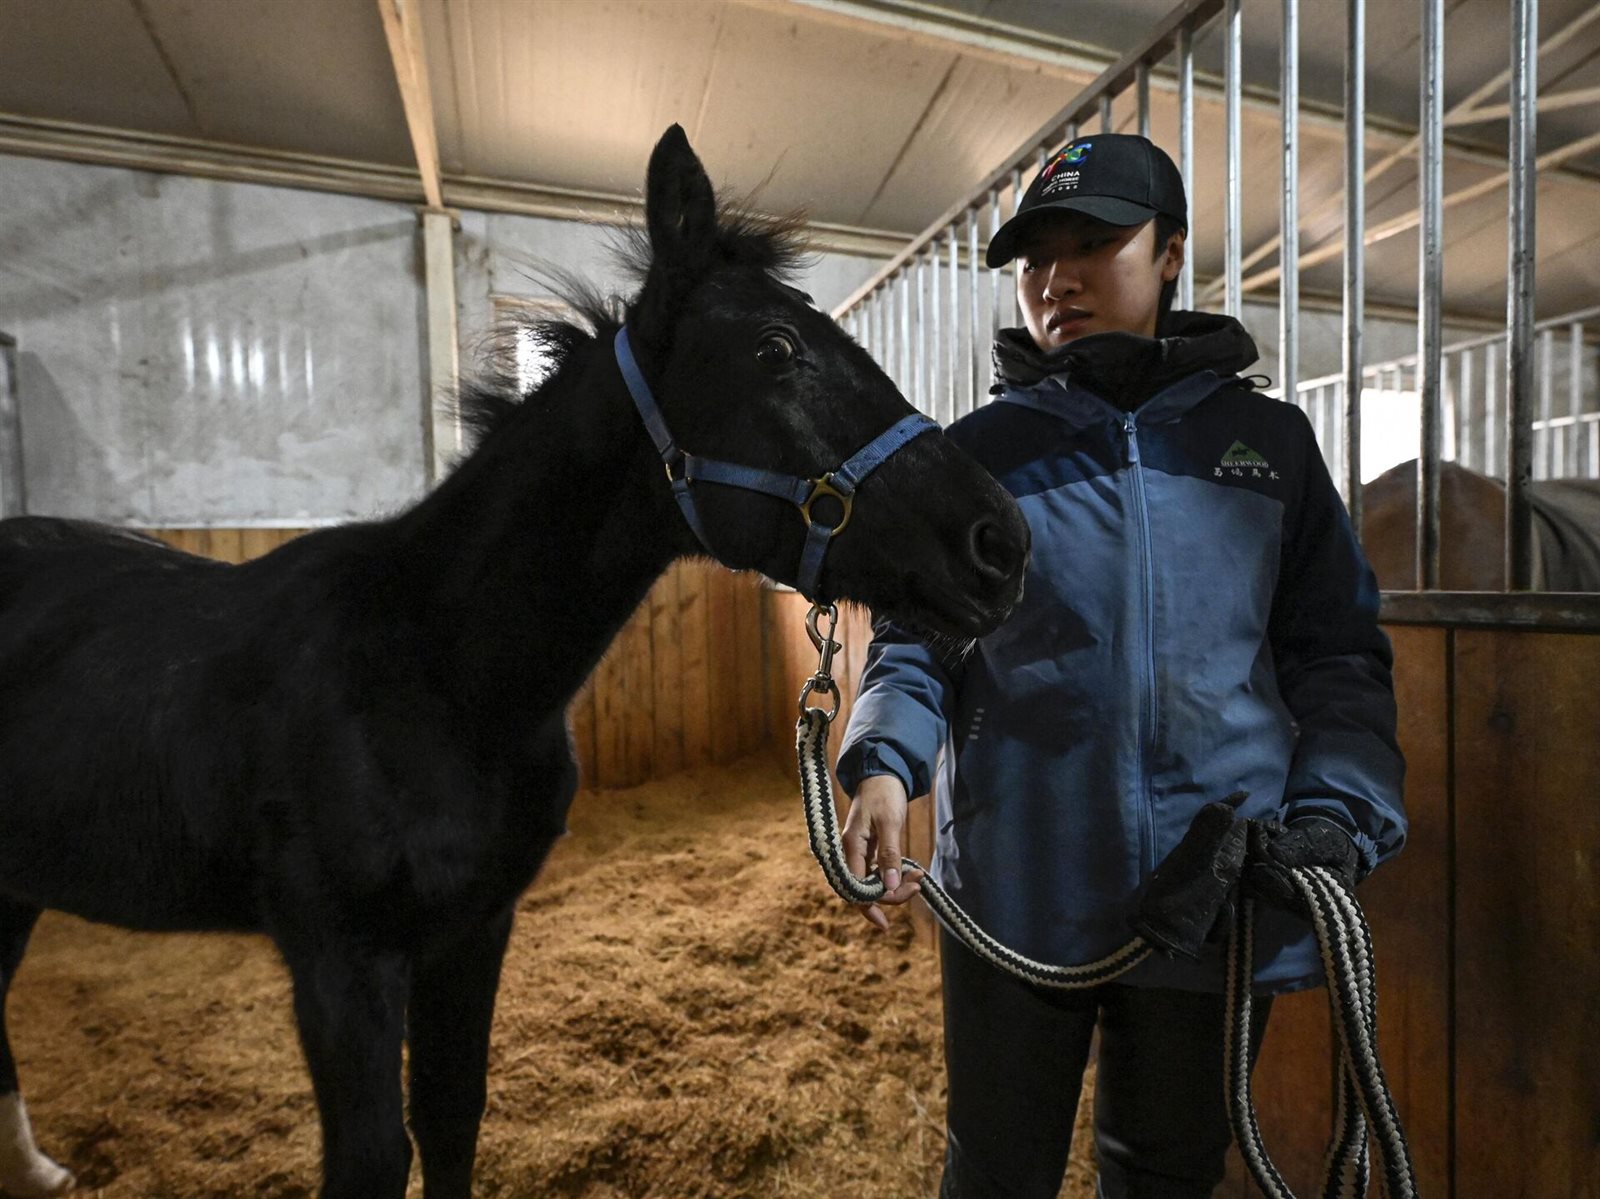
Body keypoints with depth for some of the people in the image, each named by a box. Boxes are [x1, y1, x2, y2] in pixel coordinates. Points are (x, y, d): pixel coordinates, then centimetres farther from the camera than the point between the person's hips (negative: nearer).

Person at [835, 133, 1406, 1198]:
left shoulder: (1271, 441, 5)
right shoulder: (976, 453, 1)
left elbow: (1338, 653, 8)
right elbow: (916, 642, 1)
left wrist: (1337, 815, -7)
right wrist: (882, 766, -17)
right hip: (1016, 889, -1)